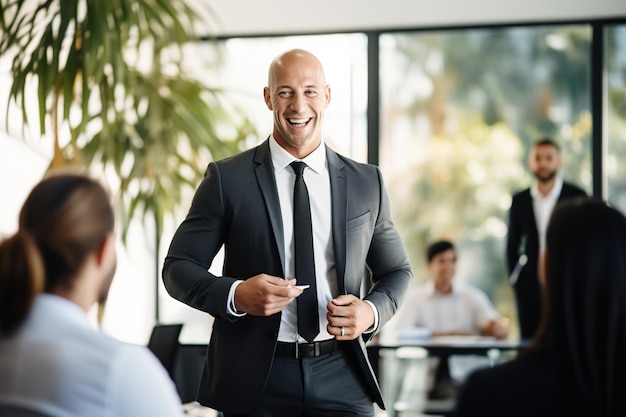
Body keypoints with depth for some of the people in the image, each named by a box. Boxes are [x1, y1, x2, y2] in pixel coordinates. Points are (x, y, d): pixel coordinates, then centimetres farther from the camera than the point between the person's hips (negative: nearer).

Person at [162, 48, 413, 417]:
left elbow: (397, 271, 16)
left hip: (341, 377, 2)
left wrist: (372, 311, -6)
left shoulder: (367, 183, 7)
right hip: (257, 378, -1)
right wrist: (235, 295, -18)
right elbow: (178, 267, 0)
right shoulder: (228, 178, 0)